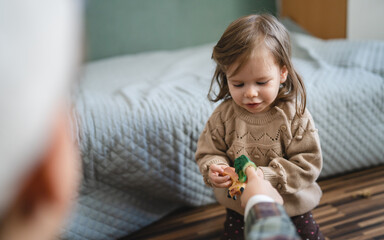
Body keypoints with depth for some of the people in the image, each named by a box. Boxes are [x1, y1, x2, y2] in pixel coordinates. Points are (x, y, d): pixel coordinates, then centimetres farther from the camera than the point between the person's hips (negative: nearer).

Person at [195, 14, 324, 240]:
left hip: (292, 208, -1)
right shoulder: (224, 116, -12)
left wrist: (266, 176, -29)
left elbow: (308, 164, -17)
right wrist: (214, 169, -26)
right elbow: (208, 152, -3)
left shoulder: (295, 115, -17)